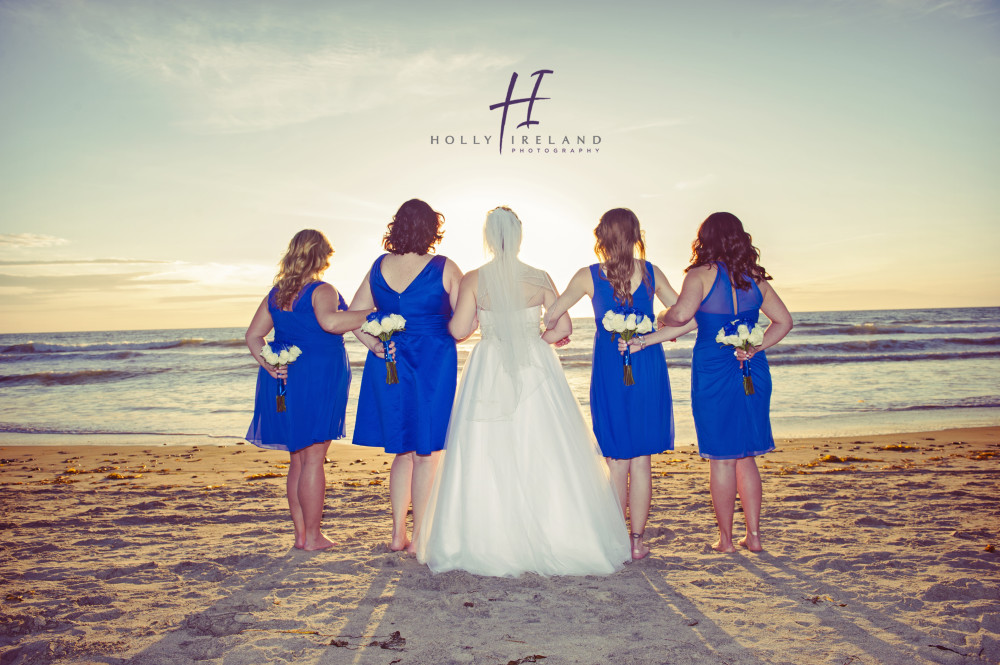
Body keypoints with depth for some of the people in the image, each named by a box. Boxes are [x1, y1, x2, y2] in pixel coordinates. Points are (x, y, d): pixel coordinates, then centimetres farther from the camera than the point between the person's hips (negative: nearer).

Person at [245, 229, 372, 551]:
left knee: (297, 461, 14)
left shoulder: (276, 294, 11)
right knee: (313, 461, 0)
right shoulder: (322, 291, -11)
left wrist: (268, 365, -2)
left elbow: (253, 335, 9)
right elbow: (330, 322, -31)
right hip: (317, 380, -7)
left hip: (283, 381, 7)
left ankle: (300, 533, 21)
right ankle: (313, 536, 6)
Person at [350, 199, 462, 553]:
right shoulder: (445, 268, -10)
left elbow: (354, 315, 6)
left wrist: (374, 344, 2)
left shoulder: (379, 267, 3)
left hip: (389, 364, 4)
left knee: (402, 451, 18)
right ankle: (419, 537, 12)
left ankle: (398, 533, 22)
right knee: (426, 454, 6)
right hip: (433, 364, -4)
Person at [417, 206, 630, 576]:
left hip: (489, 372, 0)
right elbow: (564, 328, -3)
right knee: (543, 456, 8)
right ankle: (552, 539, 14)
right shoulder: (540, 279, -3)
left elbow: (458, 331, -7)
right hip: (535, 370, 1)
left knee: (486, 458, 7)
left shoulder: (473, 280, -5)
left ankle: (486, 544, 12)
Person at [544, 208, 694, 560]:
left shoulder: (588, 276, -4)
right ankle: (637, 539, 15)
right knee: (642, 459, 8)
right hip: (649, 366, 1)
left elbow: (548, 318, 2)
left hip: (609, 368, -1)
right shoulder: (651, 273, 1)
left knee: (617, 459, 9)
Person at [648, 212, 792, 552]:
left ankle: (726, 538, 14)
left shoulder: (702, 274, -9)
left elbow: (681, 314, -22)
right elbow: (784, 321, 10)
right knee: (746, 456, 16)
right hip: (753, 372, 5)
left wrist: (661, 317, -2)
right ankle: (753, 535, 20)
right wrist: (755, 348, 7)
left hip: (713, 371, -5)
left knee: (721, 458, 5)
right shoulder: (755, 278, 7)